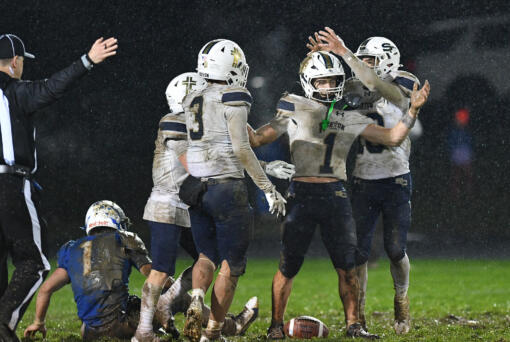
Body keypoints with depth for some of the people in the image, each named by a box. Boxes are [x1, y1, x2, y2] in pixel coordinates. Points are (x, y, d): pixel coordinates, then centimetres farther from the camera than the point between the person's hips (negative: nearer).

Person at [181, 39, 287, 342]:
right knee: (231, 265, 4)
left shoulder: (192, 101, 11)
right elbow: (241, 149, -15)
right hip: (228, 188, -6)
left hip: (197, 189, 6)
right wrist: (269, 188, -8)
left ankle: (196, 299, -11)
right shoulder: (233, 99, -9)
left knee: (207, 256, 18)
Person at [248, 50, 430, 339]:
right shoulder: (294, 111, 4)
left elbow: (393, 138, 9)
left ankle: (354, 325, 13)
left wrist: (414, 110, 0)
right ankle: (277, 324, 13)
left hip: (336, 196, 2)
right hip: (302, 194, -2)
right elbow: (258, 139, 5)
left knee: (347, 266, 2)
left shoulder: (350, 118, 11)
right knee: (288, 266, 1)